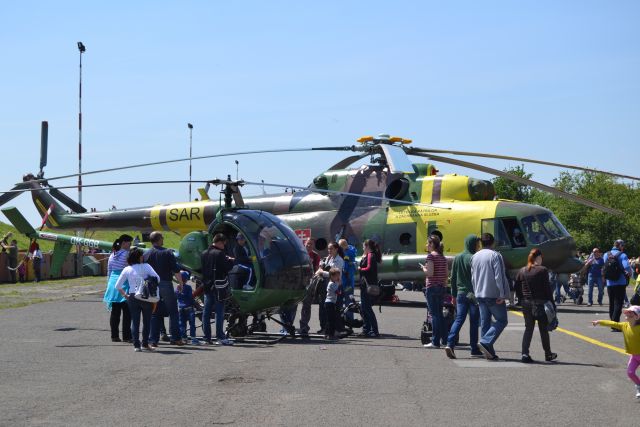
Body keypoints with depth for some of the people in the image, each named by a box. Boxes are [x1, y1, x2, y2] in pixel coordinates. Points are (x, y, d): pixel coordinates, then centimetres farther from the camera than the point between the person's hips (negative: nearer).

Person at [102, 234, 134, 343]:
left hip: (113, 282, 7)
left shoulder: (112, 255, 11)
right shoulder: (126, 254, -10)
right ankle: (126, 336, -3)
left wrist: (109, 285, 22)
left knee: (115, 311, 9)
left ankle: (114, 336, 10)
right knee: (127, 311, -2)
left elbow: (109, 272, 15)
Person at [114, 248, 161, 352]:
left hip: (132, 297, 2)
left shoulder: (127, 270, 5)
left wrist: (125, 295, 9)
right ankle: (145, 344, 15)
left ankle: (136, 345, 2)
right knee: (146, 321, 11)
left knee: (135, 321, 7)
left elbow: (117, 286, 4)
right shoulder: (146, 266, -4)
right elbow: (157, 278, -14)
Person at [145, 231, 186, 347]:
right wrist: (180, 283, 2)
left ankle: (153, 340, 6)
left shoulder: (146, 255, 4)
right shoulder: (167, 253, -5)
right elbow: (176, 270, -8)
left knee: (154, 314, 9)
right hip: (166, 284, -3)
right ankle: (175, 338, 2)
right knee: (173, 312, 4)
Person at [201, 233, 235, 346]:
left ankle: (207, 337, 10)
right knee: (219, 311, -5)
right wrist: (231, 261, 5)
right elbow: (227, 268, -15)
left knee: (206, 312, 8)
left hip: (207, 286, 7)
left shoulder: (204, 254, 11)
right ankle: (220, 337, -7)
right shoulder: (219, 254, -13)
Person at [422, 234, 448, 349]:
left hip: (432, 287, -8)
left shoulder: (431, 256, -12)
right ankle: (444, 340, 19)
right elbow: (446, 274, 11)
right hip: (442, 287, 8)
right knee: (439, 314, 16)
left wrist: (423, 268, -1)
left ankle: (435, 342, -4)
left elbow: (430, 273, -19)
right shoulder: (443, 257, 12)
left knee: (434, 314, -5)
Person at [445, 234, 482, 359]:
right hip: (473, 294, -5)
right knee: (474, 322, 4)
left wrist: (454, 294, 19)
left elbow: (453, 278, 13)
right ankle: (474, 349, 10)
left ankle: (450, 344, -15)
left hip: (460, 294, 5)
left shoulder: (457, 258, 9)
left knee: (458, 319, 4)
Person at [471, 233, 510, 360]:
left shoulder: (474, 257, 12)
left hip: (480, 295, 7)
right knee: (502, 320, 1)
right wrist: (502, 295, -14)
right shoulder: (495, 255, -10)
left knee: (484, 322, 9)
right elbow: (499, 277, -15)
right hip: (494, 295, -7)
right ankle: (485, 342, -15)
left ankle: (489, 352, 8)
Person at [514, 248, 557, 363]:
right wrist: (551, 303, -5)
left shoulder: (522, 271, 5)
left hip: (526, 303, 4)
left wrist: (521, 300, 13)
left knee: (528, 328, 8)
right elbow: (547, 288, -11)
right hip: (540, 303, -4)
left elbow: (517, 288, 6)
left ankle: (525, 354, -6)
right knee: (543, 329, 10)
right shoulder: (542, 270, -10)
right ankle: (548, 354, 23)